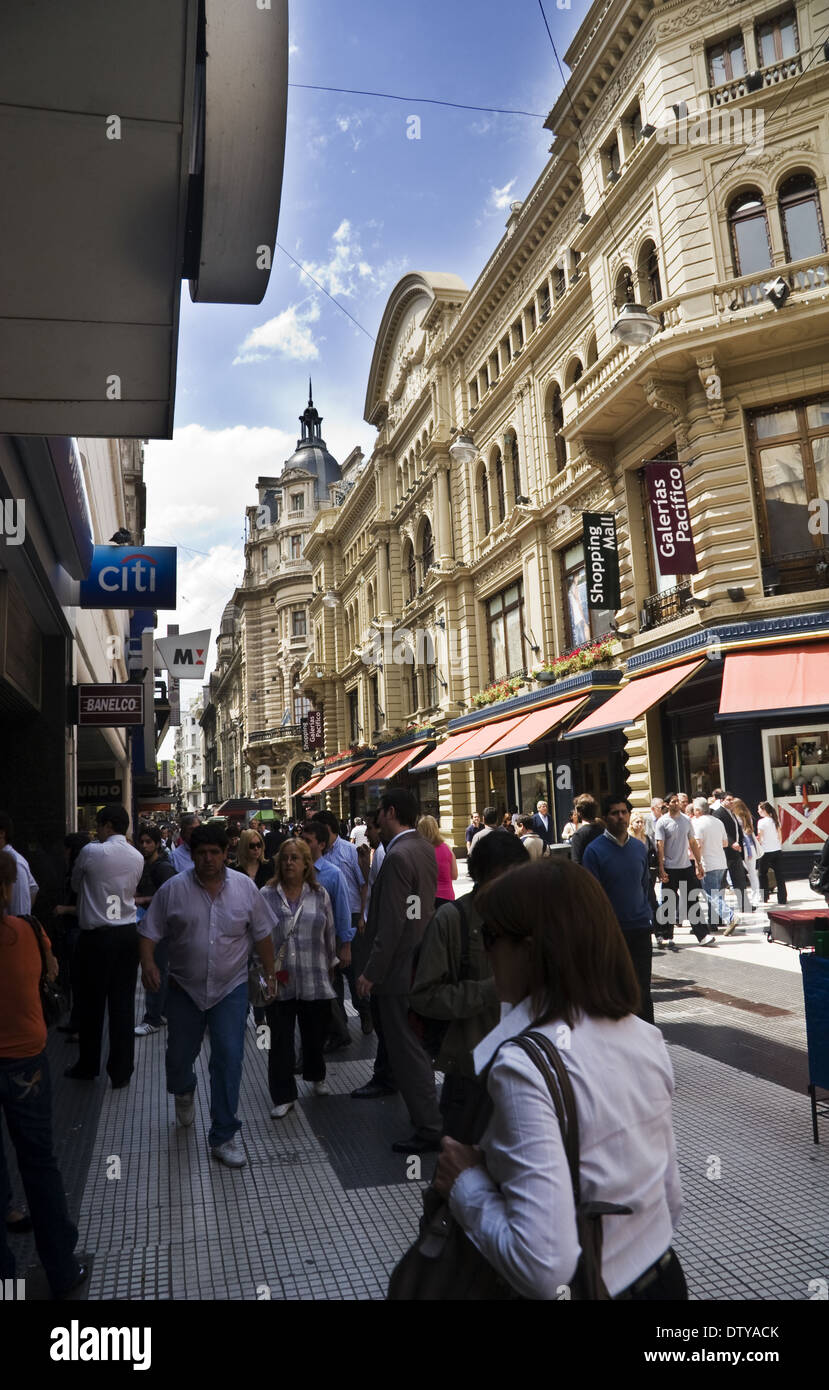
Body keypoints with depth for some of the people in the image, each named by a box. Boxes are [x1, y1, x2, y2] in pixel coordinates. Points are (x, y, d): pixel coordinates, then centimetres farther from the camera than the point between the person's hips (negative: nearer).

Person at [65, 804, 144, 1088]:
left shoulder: (91, 852, -11)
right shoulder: (137, 857, 3)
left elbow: (76, 885, 6)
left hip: (96, 936, -4)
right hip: (128, 934, 4)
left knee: (92, 1002, 10)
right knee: (123, 1003, 7)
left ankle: (88, 1067, 25)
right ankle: (121, 1071, 12)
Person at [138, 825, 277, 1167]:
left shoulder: (245, 887, -3)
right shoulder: (173, 889, -7)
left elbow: (262, 934, 5)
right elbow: (149, 932, -4)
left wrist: (270, 973, 6)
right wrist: (148, 963, -20)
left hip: (230, 988, 0)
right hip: (184, 988, 1)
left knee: (229, 1059, -6)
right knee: (179, 1055, 14)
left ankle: (223, 1136, 7)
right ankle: (184, 1091, 50)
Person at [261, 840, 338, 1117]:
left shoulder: (320, 895, 3)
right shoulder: (266, 896, 0)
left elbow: (329, 934, 11)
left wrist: (331, 965, 15)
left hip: (315, 980, 1)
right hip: (279, 982, -1)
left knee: (315, 1035, 14)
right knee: (280, 1040, 3)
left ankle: (316, 1076, 41)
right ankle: (284, 1096, 15)